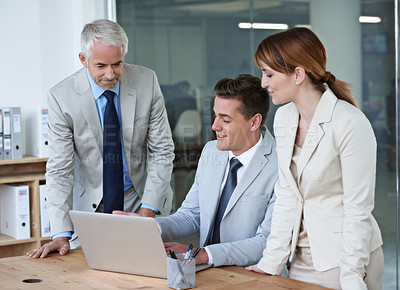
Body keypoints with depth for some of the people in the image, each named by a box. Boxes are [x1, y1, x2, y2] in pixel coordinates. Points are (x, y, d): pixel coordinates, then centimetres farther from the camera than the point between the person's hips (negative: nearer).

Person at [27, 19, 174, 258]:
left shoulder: (147, 81, -10)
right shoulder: (61, 97, -14)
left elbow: (162, 152, -5)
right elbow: (59, 169, -12)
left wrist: (148, 211, -15)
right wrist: (61, 234, -21)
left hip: (144, 202, 1)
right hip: (92, 206, -1)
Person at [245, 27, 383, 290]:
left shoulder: (350, 123, -19)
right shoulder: (284, 118, 3)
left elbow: (358, 209, -18)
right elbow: (286, 195, 5)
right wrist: (272, 263, 2)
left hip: (346, 259, -6)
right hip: (303, 258, 6)